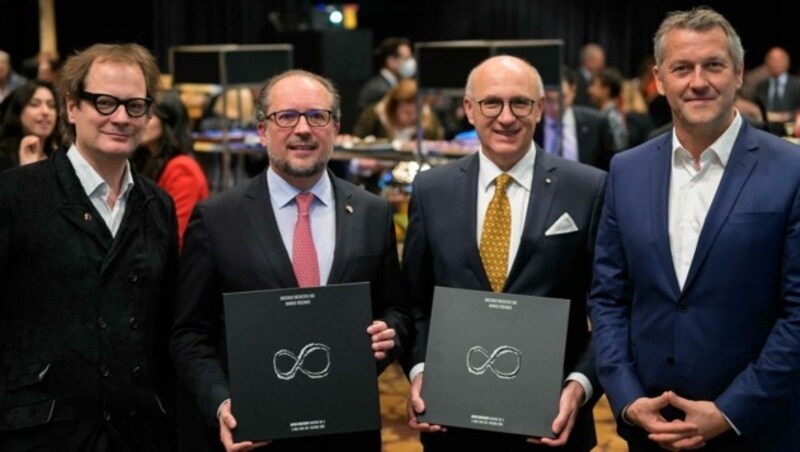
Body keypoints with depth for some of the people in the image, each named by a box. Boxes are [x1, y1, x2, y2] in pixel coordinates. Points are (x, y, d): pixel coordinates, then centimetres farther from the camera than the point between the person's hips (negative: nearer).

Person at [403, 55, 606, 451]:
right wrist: (420, 371, -8)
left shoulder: (589, 189, -4)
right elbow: (416, 302, 7)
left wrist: (580, 384, -15)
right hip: (452, 418, 2)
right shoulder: (430, 191, 2)